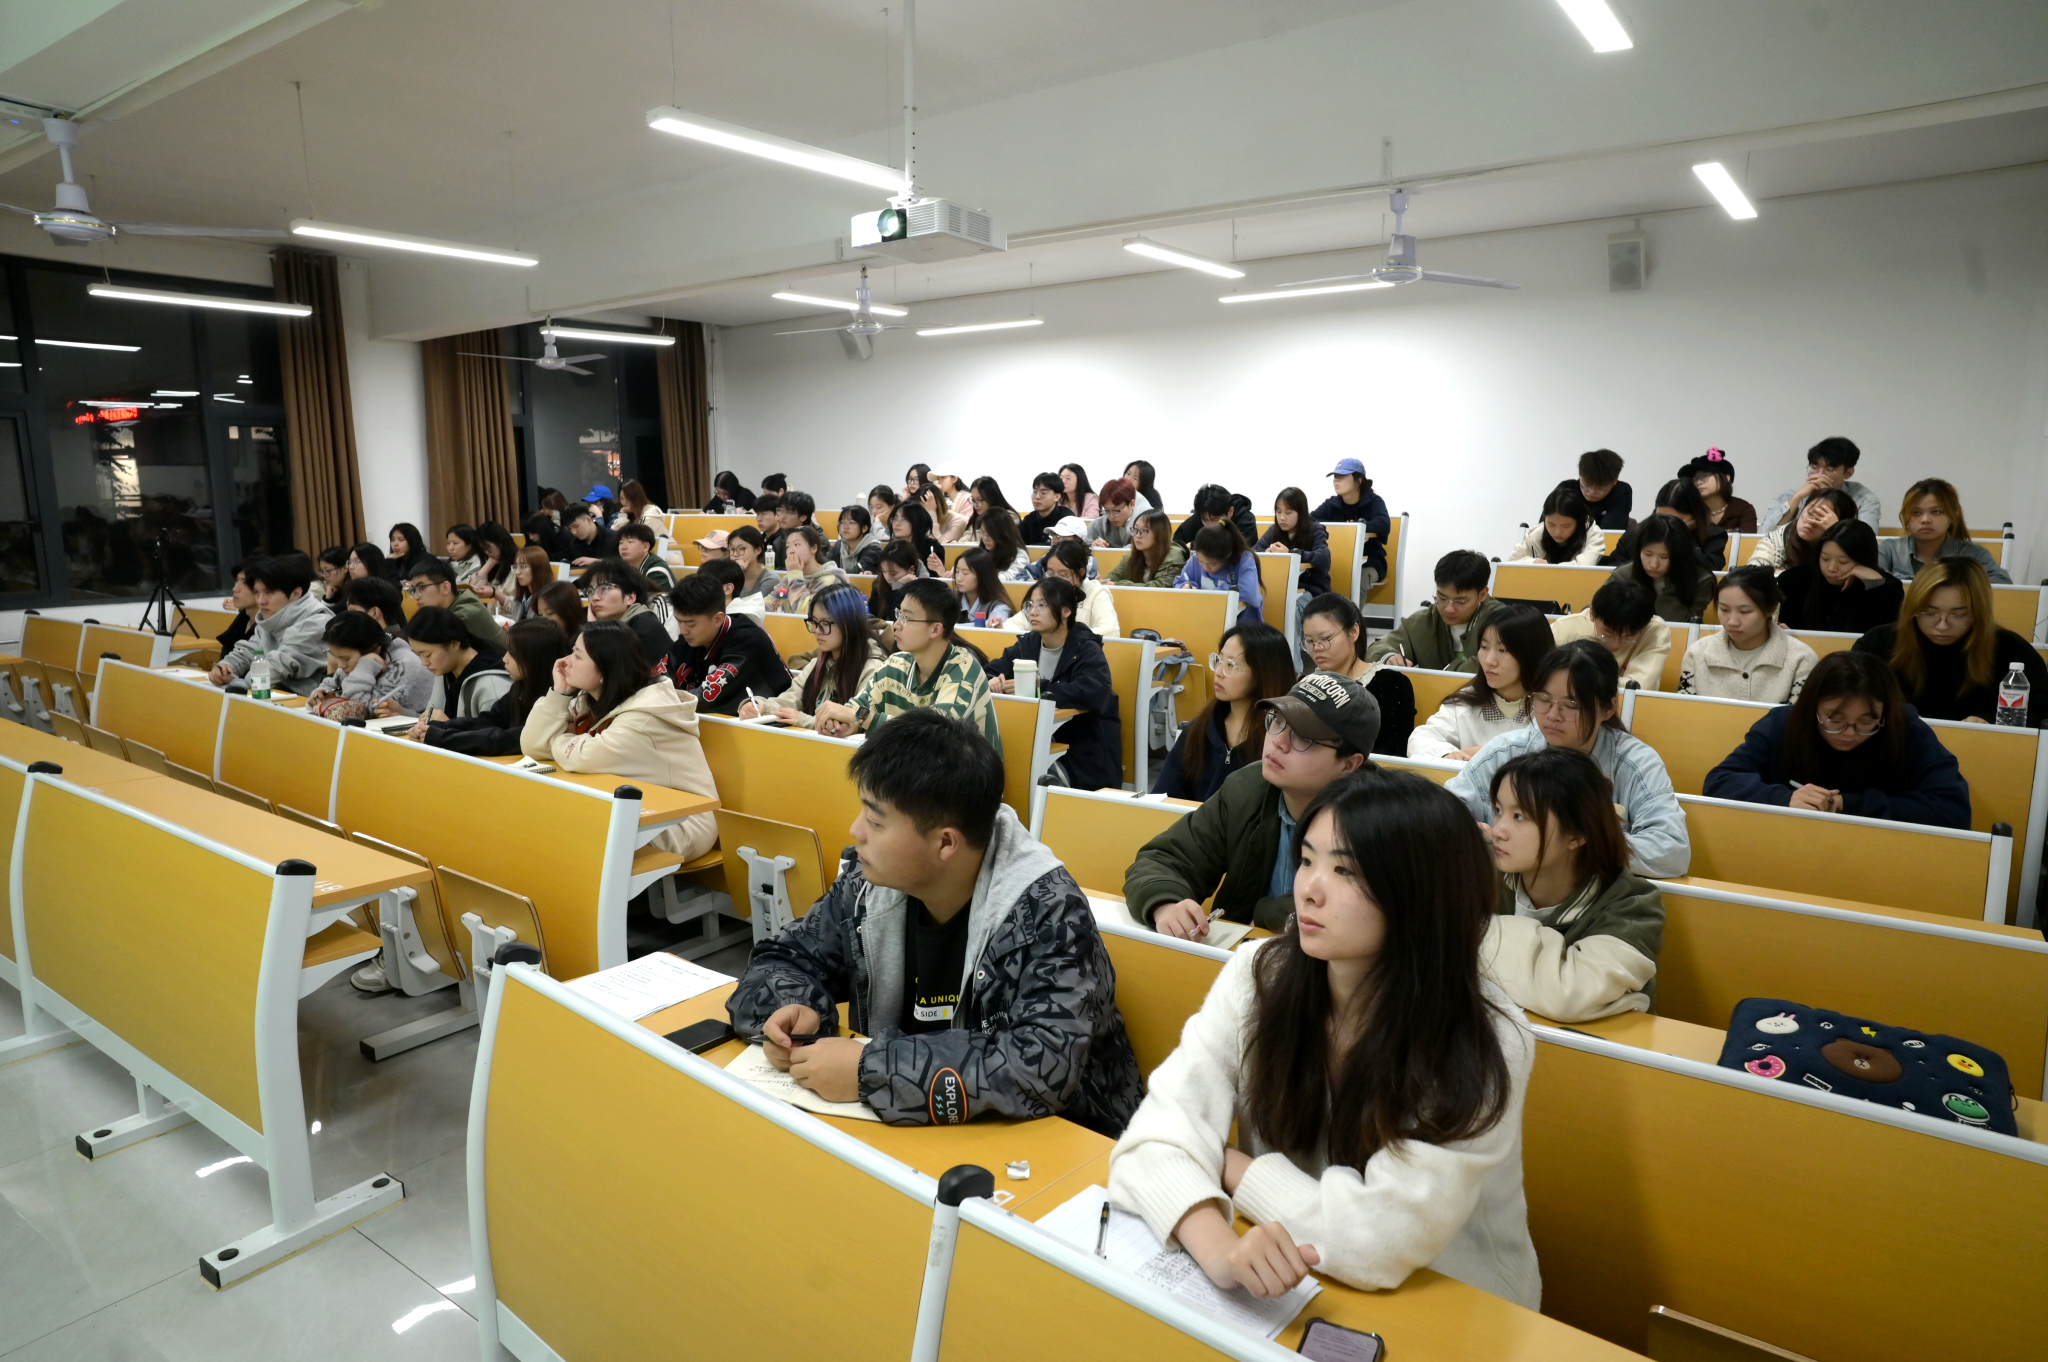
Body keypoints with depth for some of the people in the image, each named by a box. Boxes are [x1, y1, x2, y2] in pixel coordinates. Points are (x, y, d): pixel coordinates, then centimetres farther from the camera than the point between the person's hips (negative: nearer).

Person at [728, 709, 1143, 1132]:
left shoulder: (1045, 914, -22)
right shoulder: (868, 883, -5)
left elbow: (1046, 1066, -32)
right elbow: (784, 956, 8)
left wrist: (870, 1070, -32)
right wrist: (792, 1008, -14)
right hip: (910, 1130, 5)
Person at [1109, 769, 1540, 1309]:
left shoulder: (1486, 1043, -20)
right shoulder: (1259, 976, -10)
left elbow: (1379, 1243, -23)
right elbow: (1159, 1133, -16)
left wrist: (1229, 1163, -13)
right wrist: (1219, 1248, -33)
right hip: (1283, 1294, 2)